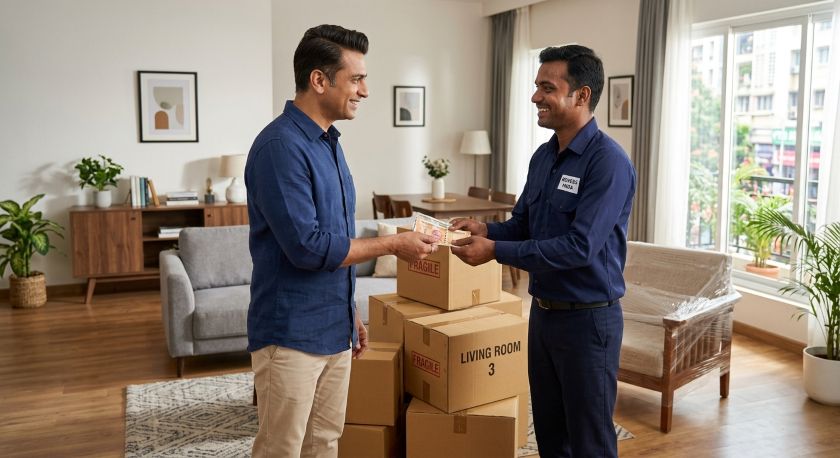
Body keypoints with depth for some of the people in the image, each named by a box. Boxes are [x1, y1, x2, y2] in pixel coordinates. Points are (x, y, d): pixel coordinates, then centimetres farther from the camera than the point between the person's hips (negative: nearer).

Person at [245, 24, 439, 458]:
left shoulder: (328, 141, 10)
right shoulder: (280, 145, -18)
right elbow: (309, 247, -23)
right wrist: (393, 244, -14)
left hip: (333, 329, 8)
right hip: (291, 335, -8)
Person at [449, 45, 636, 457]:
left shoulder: (608, 161, -19)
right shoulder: (543, 155, 7)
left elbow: (578, 247, -26)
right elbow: (522, 224, 14)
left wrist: (495, 251, -26)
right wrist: (486, 229, -7)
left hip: (588, 319, -8)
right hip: (543, 312, 8)